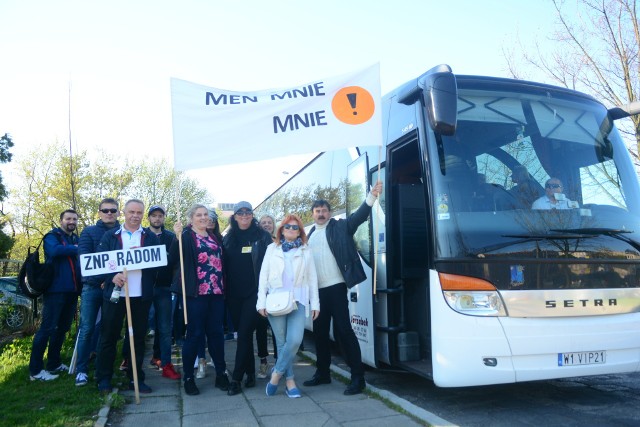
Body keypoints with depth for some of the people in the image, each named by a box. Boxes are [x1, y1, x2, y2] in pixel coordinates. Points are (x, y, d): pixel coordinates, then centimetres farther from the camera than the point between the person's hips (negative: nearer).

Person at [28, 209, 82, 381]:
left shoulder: (77, 239, 17)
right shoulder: (52, 236, -3)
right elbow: (54, 250, -25)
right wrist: (76, 249, -17)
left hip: (72, 290, 7)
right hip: (55, 289, -7)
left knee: (62, 328, 14)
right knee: (48, 328, -6)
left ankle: (54, 364, 25)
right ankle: (35, 370, 0)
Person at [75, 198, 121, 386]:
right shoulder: (89, 232, 4)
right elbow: (84, 258, -6)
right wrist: (101, 279, -18)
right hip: (92, 287, -1)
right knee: (87, 329, -3)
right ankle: (81, 369, 4)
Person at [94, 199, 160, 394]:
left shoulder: (151, 237, 9)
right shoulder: (110, 235, 7)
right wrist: (112, 276, -17)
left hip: (141, 295, 1)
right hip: (115, 293, -1)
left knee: (138, 337, 8)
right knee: (109, 336, 5)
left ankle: (136, 378, 19)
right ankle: (104, 378, 18)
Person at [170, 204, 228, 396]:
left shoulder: (215, 236, 15)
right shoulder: (186, 236, -2)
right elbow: (173, 260, -13)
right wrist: (177, 236, -24)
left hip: (216, 291, 5)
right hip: (196, 293, -5)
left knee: (216, 332, 10)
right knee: (195, 334, 0)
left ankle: (221, 374, 20)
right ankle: (188, 377, 12)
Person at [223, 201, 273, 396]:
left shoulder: (262, 236, 0)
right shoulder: (228, 238, 9)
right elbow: (224, 265, 10)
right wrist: (225, 290, 3)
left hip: (254, 292, -4)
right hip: (234, 294, 4)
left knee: (244, 334, -8)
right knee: (243, 334, 10)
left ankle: (236, 378, -4)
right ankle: (250, 373, 21)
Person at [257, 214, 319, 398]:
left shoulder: (306, 252, 12)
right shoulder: (272, 249, 10)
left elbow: (312, 279, 10)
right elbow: (264, 276, 6)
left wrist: (315, 304, 4)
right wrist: (261, 302, -2)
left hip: (298, 301, 0)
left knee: (295, 341, -13)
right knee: (282, 342, 2)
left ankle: (277, 373, 5)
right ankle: (290, 381, 13)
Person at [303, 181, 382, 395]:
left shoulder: (340, 227, 1)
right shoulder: (310, 234, 14)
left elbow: (359, 216, -14)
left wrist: (372, 195, -28)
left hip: (335, 287, -6)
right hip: (317, 290, 6)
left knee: (343, 330, -7)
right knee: (319, 331, 13)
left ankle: (358, 377, -1)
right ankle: (322, 373, 28)